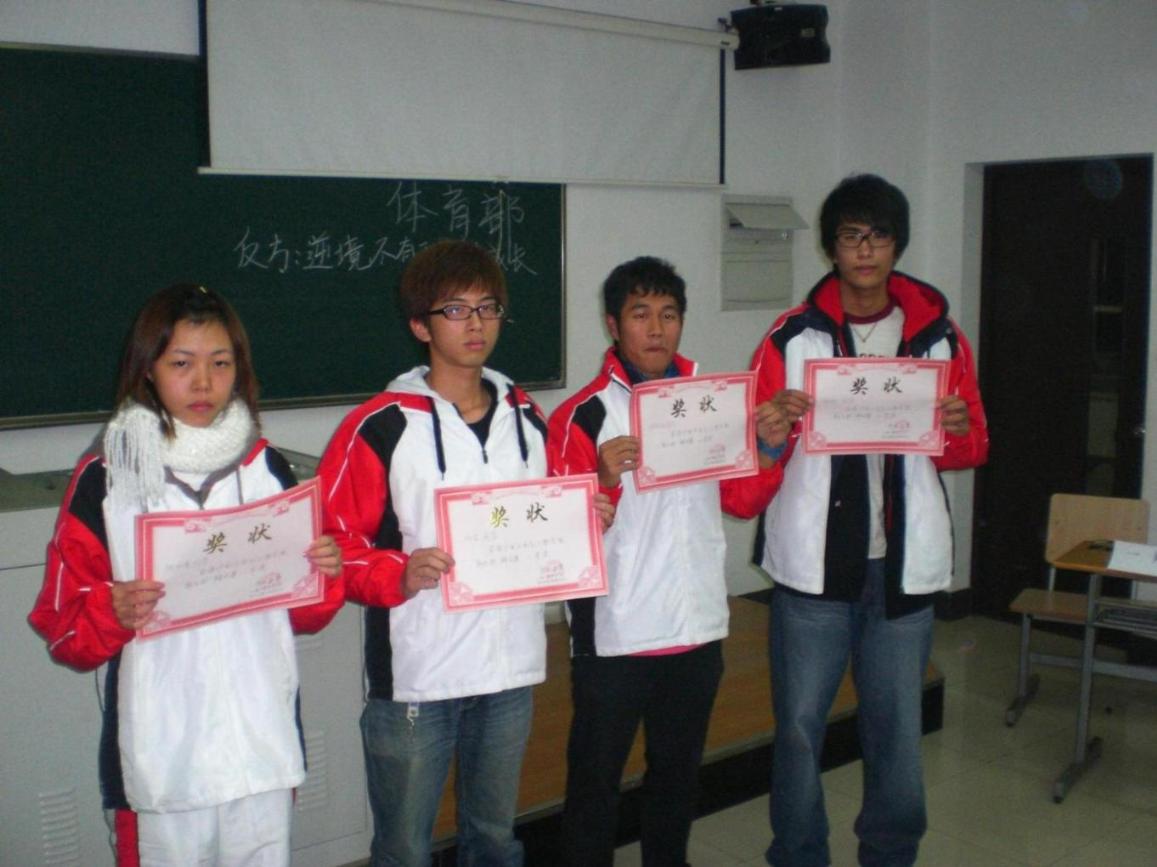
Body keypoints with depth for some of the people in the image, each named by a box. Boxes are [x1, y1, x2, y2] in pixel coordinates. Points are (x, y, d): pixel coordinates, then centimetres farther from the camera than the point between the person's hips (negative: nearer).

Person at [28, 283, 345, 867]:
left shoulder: (266, 468, 6)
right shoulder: (104, 479, -3)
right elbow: (61, 628, -1)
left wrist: (325, 575, -7)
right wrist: (112, 612, -21)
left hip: (262, 739, 3)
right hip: (161, 749, -2)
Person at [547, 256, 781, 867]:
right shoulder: (582, 415, -12)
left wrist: (769, 447, -3)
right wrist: (604, 480, -32)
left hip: (698, 626, 5)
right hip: (613, 634, -5)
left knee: (678, 770, 22)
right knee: (596, 778, 8)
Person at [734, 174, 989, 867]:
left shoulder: (939, 334, 4)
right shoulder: (792, 338, -1)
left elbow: (970, 451, 10)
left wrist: (959, 429, -12)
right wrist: (772, 438, -21)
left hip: (903, 564, 1)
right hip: (813, 564, -1)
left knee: (898, 730, 11)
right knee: (799, 726, 8)